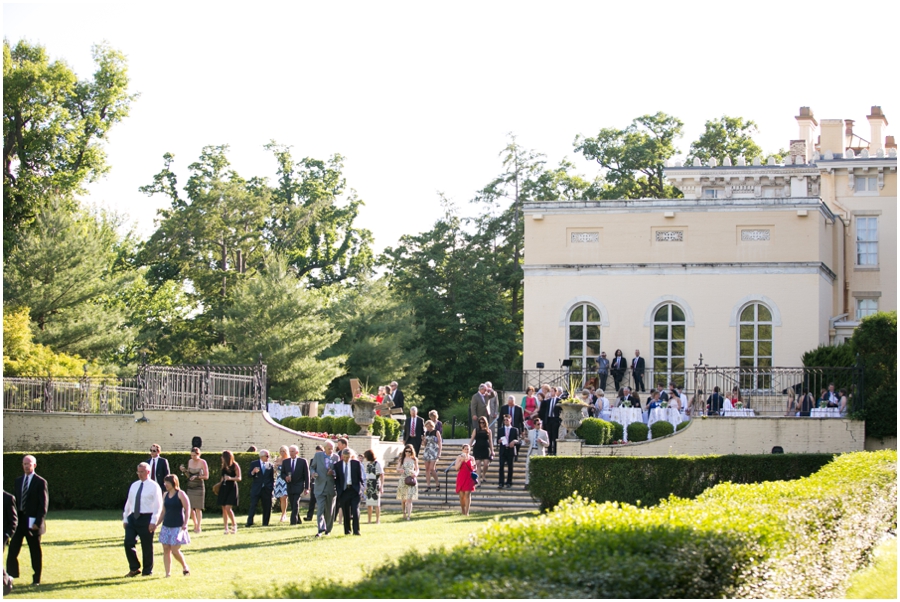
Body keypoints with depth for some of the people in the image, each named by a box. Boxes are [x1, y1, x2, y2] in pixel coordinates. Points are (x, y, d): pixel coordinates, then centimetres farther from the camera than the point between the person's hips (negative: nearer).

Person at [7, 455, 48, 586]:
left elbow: (44, 504, -8)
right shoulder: (18, 481, 12)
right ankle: (10, 576, 1)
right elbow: (14, 500, 14)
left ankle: (36, 579, 11)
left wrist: (38, 522, -15)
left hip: (32, 522, -5)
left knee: (35, 552, 4)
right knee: (12, 549, -3)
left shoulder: (40, 482, -5)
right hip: (18, 520, 5)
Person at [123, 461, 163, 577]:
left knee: (147, 546, 2)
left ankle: (147, 571, 16)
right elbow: (128, 503, 17)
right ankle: (134, 568, 11)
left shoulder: (154, 487, -5)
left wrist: (153, 522, -16)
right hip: (133, 517, 5)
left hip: (146, 518, -5)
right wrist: (125, 518, 12)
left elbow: (158, 506, -9)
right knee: (128, 543, -4)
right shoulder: (134, 485, 13)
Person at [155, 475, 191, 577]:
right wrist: (157, 524, 12)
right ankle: (167, 573, 5)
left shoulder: (180, 494, -7)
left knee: (175, 550, -10)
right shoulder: (165, 495, 12)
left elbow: (187, 509, -8)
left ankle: (185, 567, 13)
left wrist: (185, 523, -16)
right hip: (166, 526, 7)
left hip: (178, 526, -7)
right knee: (166, 549, 1)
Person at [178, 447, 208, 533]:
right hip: (189, 486, 5)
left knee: (198, 508, -3)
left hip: (199, 487, -5)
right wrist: (184, 471, -4)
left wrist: (197, 476, -20)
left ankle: (198, 527, 6)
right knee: (190, 507, 3)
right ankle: (195, 524, 23)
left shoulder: (203, 462, -8)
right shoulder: (190, 461, 7)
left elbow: (206, 476, -6)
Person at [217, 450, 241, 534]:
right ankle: (226, 529, 7)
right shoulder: (223, 465, 11)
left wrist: (231, 478, -25)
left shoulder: (235, 466, -7)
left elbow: (239, 478, -10)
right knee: (224, 509, 2)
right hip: (224, 488, 6)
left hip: (232, 487, -6)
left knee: (228, 508, -16)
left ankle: (234, 525, 2)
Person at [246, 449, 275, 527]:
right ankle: (249, 522, -10)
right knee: (253, 505, -9)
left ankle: (265, 523, 12)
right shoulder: (254, 464, 4)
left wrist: (272, 488, 3)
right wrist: (253, 472, -20)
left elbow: (272, 478, 12)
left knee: (267, 507, 3)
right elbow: (250, 476, 1)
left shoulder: (270, 465, 9)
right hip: (256, 489, -2)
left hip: (267, 489, 2)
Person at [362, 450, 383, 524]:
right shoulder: (367, 464, 11)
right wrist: (365, 486, 12)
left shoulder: (377, 464, -8)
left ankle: (378, 520, 1)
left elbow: (382, 475, -8)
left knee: (376, 504, -3)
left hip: (376, 486, -6)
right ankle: (369, 520, 13)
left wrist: (381, 487, -13)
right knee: (368, 504, 7)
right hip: (368, 486, 6)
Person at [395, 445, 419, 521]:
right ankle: (404, 513, 28)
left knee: (409, 499, -11)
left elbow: (417, 470, 8)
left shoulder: (414, 460, 4)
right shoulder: (402, 459, 7)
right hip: (403, 480, 2)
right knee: (404, 499, 9)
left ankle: (408, 515, -16)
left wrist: (415, 474, -15)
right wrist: (400, 470, -13)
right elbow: (397, 468, 10)